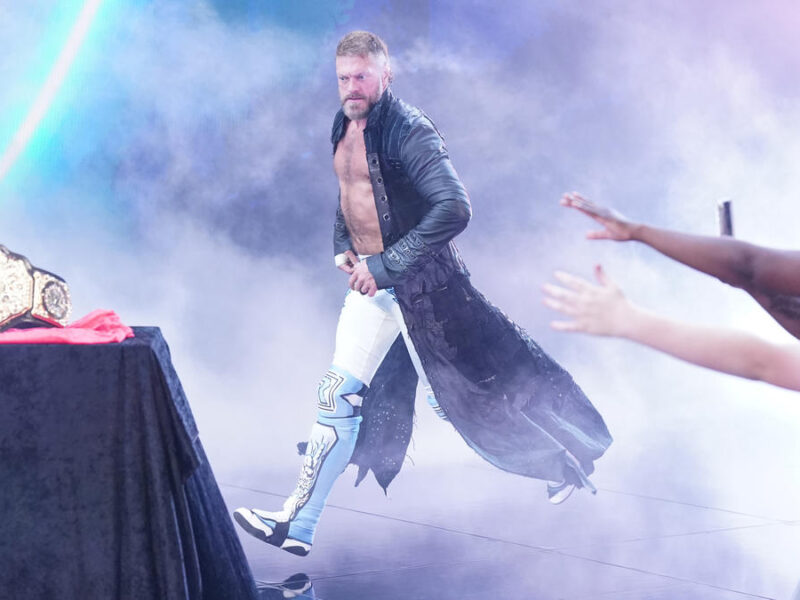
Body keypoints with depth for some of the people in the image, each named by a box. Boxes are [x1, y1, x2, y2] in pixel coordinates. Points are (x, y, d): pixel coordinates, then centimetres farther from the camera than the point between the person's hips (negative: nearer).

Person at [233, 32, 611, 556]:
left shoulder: (409, 131, -19)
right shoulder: (344, 125, 8)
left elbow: (454, 209, -29)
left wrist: (385, 264, -26)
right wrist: (342, 246, 10)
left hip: (420, 287, -7)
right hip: (370, 285, 7)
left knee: (462, 396, 4)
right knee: (341, 397, 4)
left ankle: (565, 460, 27)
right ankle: (298, 526, 7)